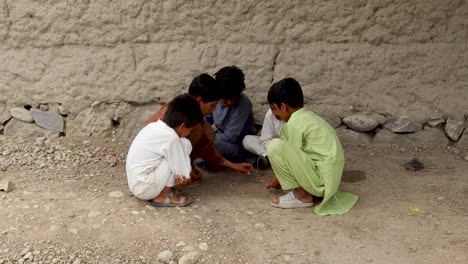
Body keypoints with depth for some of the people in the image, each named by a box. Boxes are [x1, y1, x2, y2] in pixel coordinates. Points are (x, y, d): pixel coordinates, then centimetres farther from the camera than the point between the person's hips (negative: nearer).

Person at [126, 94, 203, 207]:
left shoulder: (155, 126, 3)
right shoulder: (171, 138, -21)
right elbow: (183, 174, -15)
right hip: (145, 189, -9)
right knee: (184, 145, -12)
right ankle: (161, 197, -5)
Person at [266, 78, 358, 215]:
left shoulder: (294, 123, -13)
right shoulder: (308, 116, 14)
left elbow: (292, 156, -7)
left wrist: (277, 179, 10)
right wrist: (279, 177, 28)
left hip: (320, 181, -10)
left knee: (275, 146, -16)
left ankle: (302, 195, -6)